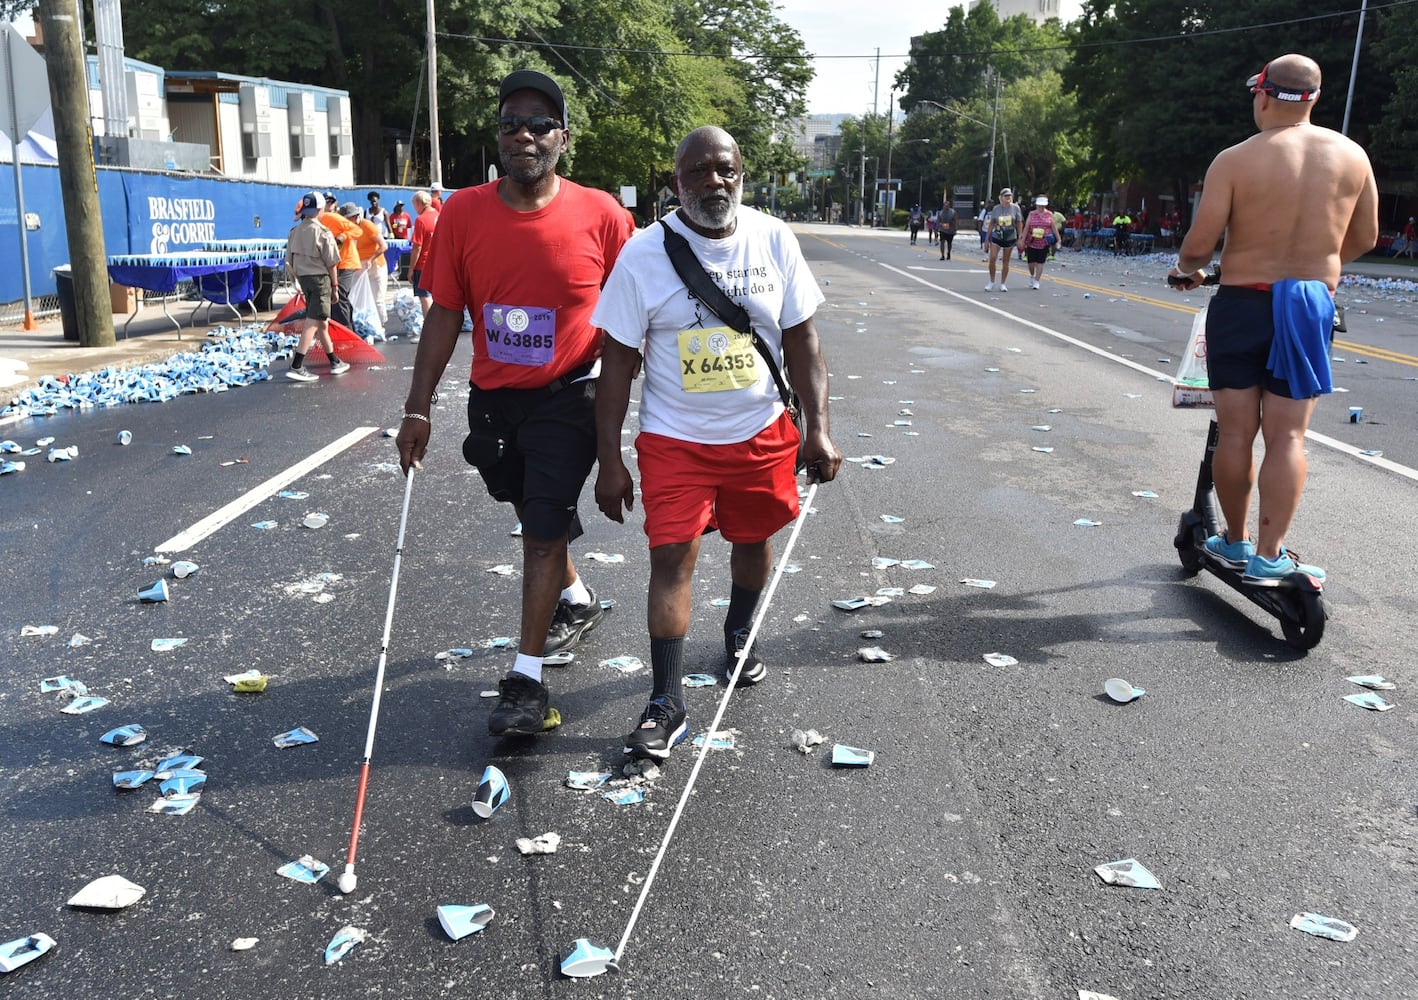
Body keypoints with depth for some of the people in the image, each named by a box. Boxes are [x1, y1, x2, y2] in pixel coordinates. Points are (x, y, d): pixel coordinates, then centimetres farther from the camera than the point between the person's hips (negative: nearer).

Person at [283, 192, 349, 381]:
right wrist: (334, 285, 1)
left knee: (322, 323, 17)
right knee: (313, 323, -7)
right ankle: (296, 367, -14)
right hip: (320, 279, -7)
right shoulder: (323, 233, -12)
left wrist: (299, 280, 18)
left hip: (304, 279, 7)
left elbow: (289, 262, 9)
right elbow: (331, 263, -9)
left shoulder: (294, 231, 7)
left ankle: (335, 362, 28)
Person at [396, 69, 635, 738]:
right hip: (494, 401, 4)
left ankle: (526, 679, 2)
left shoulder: (601, 215, -11)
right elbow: (445, 314, 0)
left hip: (569, 400, -4)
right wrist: (418, 409, -2)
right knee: (534, 518, 20)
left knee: (545, 527, -6)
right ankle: (576, 601, 48)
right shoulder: (463, 213, -5)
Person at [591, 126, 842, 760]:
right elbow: (618, 362, -7)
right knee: (672, 557, -8)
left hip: (763, 430, 3)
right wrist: (610, 462, -9)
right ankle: (666, 704, 2)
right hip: (674, 438, -2)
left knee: (753, 540, 17)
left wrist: (817, 429, -4)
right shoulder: (645, 254, -10)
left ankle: (738, 636, 45)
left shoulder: (773, 240, -3)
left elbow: (801, 340, 3)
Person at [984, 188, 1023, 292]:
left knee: (1006, 261, 5)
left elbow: (1019, 223, 4)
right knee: (992, 259, -10)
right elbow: (991, 224, 6)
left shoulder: (1015, 208, -2)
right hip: (996, 237, 0)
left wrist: (1020, 238, 2)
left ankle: (1002, 284, 13)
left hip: (1010, 238, 0)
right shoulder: (996, 208, -1)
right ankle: (991, 282, 4)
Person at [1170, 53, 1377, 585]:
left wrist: (1186, 269, 11)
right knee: (1287, 437, 4)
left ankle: (1235, 542, 21)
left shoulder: (1234, 160, -10)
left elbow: (1197, 247, -12)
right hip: (1311, 306, 2)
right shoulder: (1351, 155, 2)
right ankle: (1268, 556, 4)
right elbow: (1364, 239, 11)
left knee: (1235, 433, 8)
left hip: (1241, 306, -2)